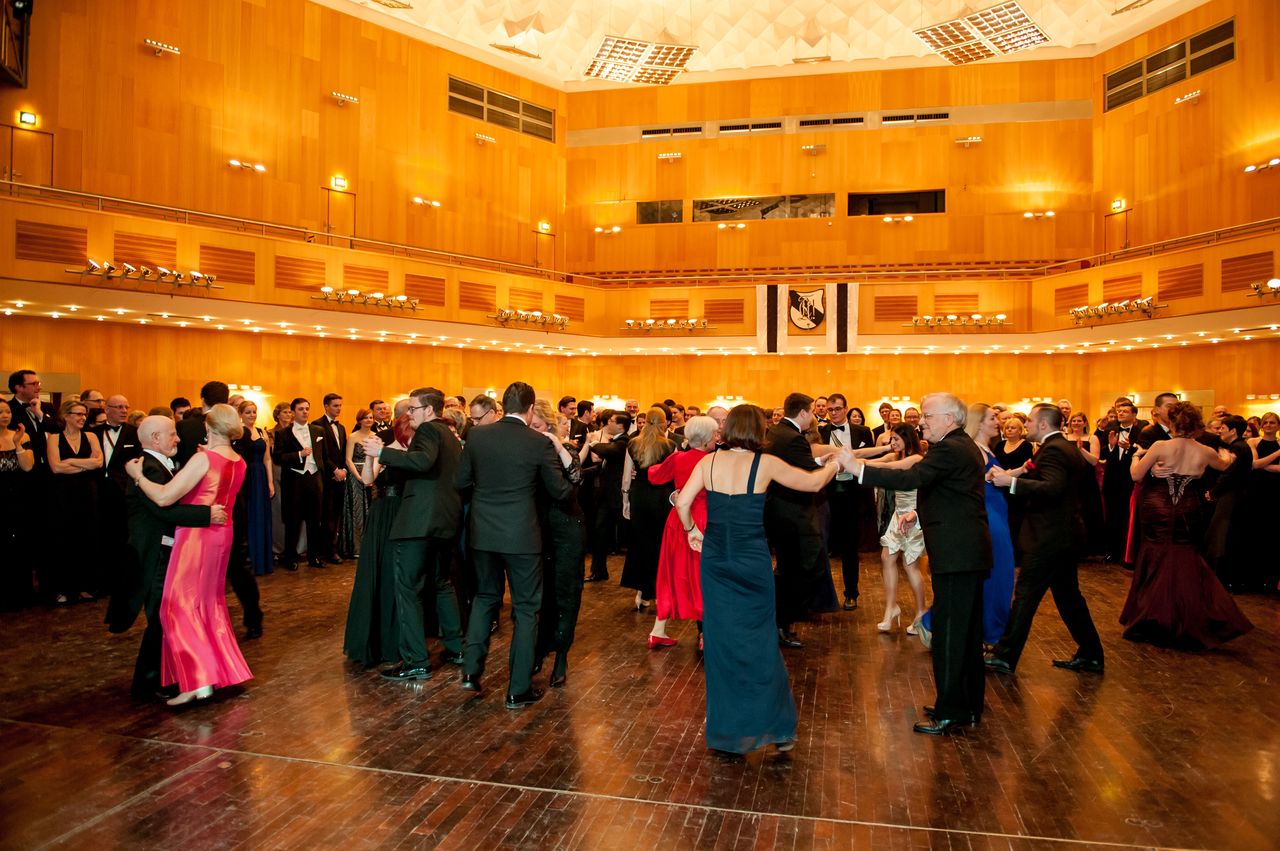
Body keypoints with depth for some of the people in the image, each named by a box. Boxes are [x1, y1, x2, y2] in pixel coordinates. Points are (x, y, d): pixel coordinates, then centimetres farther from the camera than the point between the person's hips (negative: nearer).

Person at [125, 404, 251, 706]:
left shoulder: (204, 458, -18)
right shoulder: (240, 463, 3)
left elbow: (163, 497, -21)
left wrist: (137, 476, -6)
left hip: (196, 537, -7)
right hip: (221, 536, 8)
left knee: (180, 606, -1)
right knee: (210, 603, 20)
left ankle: (197, 680, -6)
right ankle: (221, 668, 28)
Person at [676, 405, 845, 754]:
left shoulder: (709, 461, -2)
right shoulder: (765, 464, -7)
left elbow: (682, 503, -7)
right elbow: (813, 483, 2)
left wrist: (691, 530, 11)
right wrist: (836, 463, 20)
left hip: (715, 560, 2)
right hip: (753, 562, -2)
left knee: (722, 642, 11)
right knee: (760, 643, 11)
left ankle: (726, 729, 22)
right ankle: (777, 727, 20)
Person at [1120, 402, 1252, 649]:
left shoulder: (1160, 447, -16)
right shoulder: (1205, 452, -4)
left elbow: (1136, 475, -10)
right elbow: (1225, 465, 20)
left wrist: (1136, 456, 10)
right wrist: (1227, 455, 43)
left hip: (1157, 512, -2)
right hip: (1185, 517, 3)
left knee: (1156, 566, 10)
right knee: (1185, 567, 15)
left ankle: (1152, 624, 17)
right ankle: (1189, 625, 15)